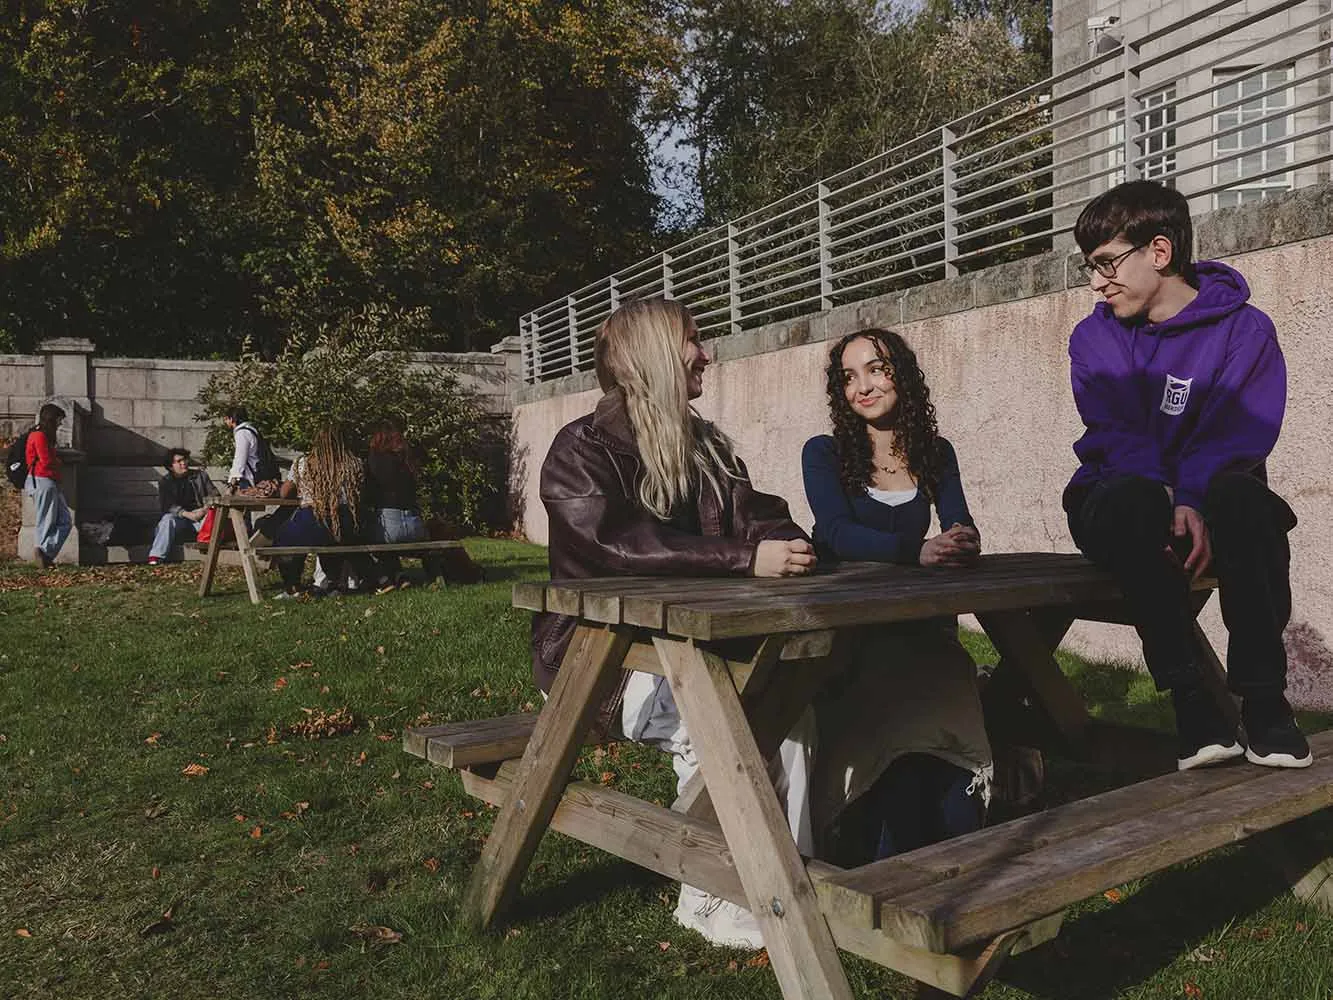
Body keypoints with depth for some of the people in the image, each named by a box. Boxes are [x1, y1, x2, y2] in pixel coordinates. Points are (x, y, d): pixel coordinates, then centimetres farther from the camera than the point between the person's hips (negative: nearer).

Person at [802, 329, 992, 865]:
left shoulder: (935, 454, 13)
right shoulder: (824, 453, 1)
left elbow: (961, 530, 1)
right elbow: (837, 533, -17)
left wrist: (962, 545, -26)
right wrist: (919, 551, -33)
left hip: (917, 629, 3)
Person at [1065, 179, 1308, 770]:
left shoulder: (1245, 331, -1)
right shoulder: (1094, 339, 5)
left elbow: (1236, 437, -13)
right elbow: (1116, 437, -7)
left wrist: (1192, 504, -32)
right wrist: (1165, 501, -26)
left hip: (1205, 504, 0)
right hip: (1122, 503, 1)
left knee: (1242, 497, -35)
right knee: (1135, 500, -35)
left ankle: (1262, 697, -26)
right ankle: (1188, 696, -30)